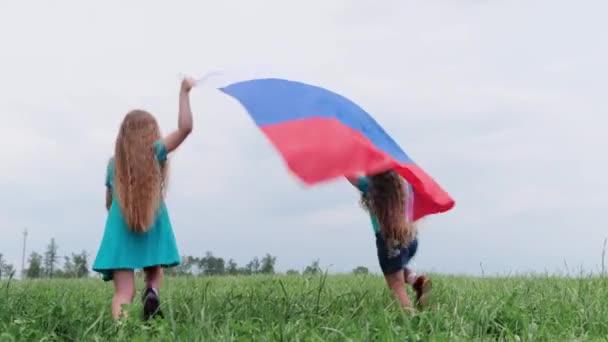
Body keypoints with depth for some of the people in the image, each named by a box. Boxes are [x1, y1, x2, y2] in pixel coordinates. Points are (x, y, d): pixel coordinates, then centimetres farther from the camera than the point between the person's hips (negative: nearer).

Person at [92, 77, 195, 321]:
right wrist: (184, 93, -3)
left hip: (120, 232, 2)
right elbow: (185, 128, -9)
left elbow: (109, 203, 18)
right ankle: (152, 292, -15)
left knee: (124, 293, -5)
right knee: (154, 273, 19)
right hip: (152, 230, -2)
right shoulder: (155, 151, 2)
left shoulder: (114, 162, 13)